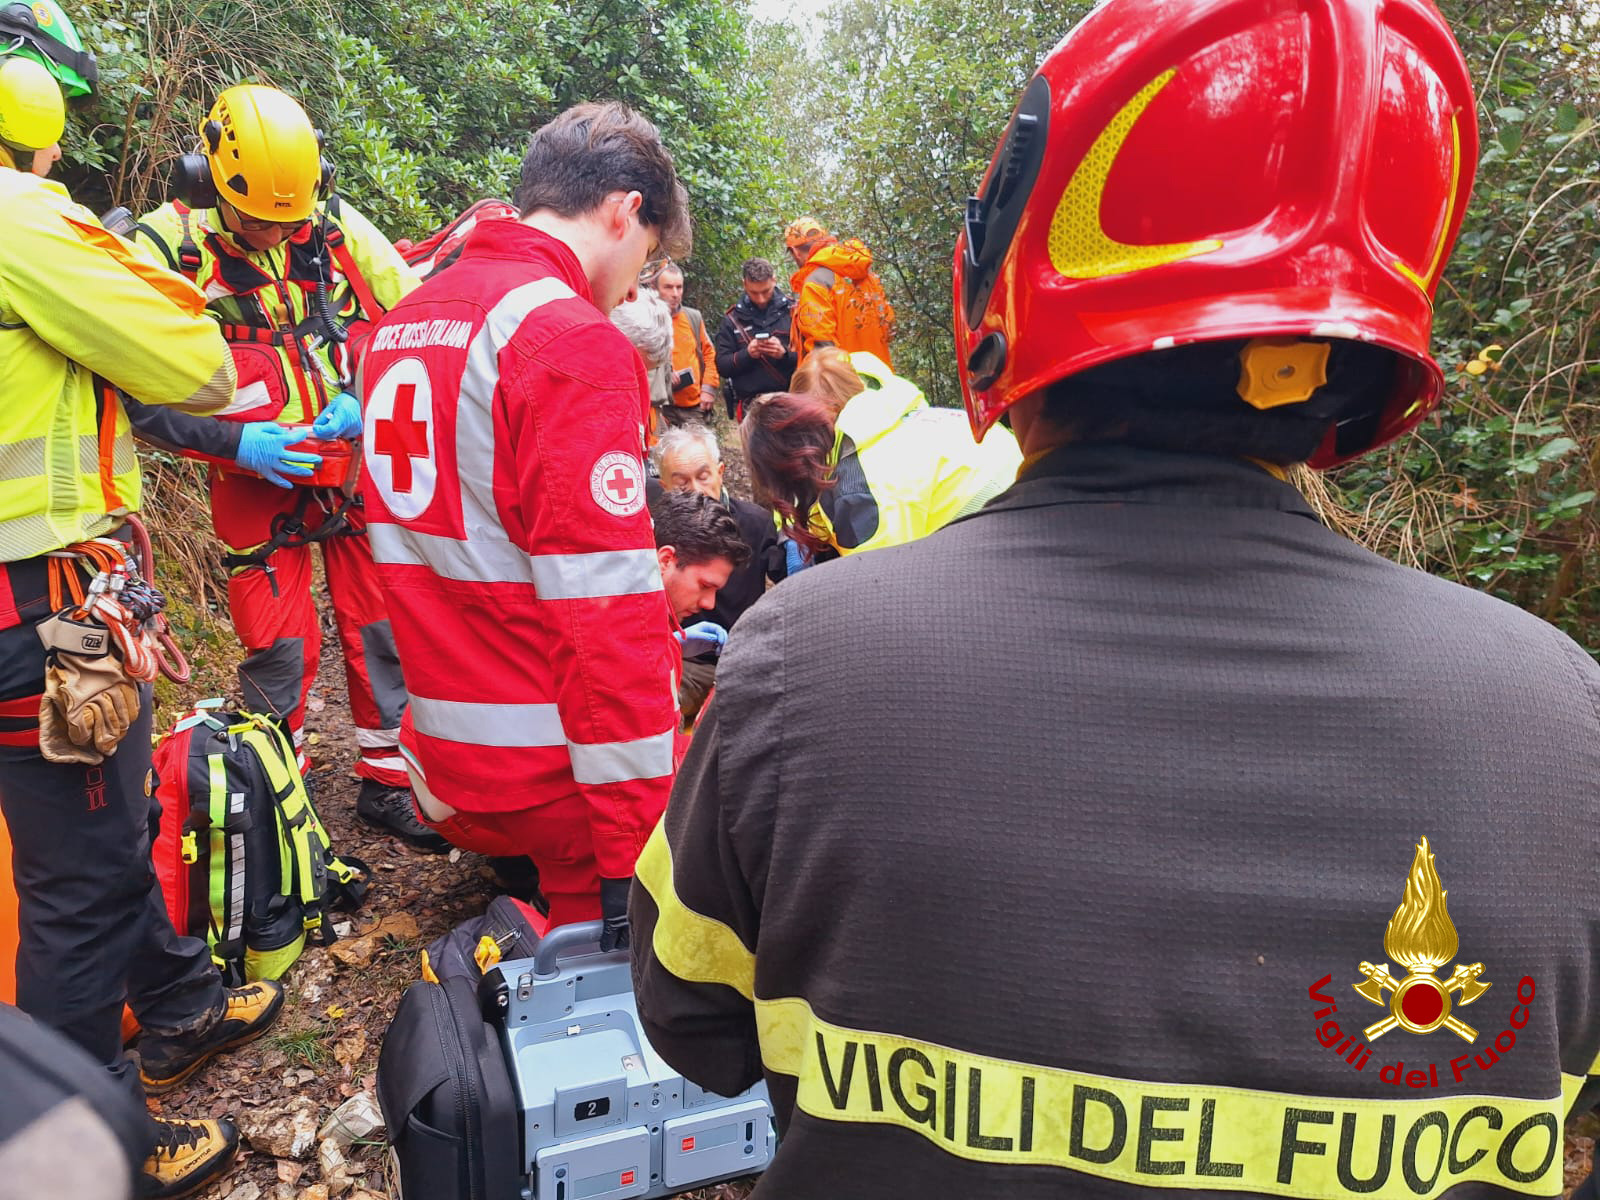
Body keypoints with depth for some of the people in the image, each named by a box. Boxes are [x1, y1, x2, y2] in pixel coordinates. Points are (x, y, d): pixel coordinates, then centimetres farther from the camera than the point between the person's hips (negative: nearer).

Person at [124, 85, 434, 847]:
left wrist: (366, 400, -13)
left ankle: (387, 782, 23)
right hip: (258, 483, -2)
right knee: (281, 649, 0)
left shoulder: (338, 226, -4)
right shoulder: (168, 247, -11)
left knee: (385, 629, 7)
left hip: (359, 467, 3)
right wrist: (234, 442, -21)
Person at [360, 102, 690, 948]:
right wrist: (638, 854, -20)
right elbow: (606, 612, -23)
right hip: (556, 775, -8)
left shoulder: (402, 322, 13)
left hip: (443, 757, 9)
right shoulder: (574, 340, -17)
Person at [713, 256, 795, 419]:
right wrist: (746, 354, -11)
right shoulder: (733, 319, 10)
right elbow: (722, 366, 6)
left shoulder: (791, 311, 5)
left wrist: (785, 353, -18)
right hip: (750, 404, 1)